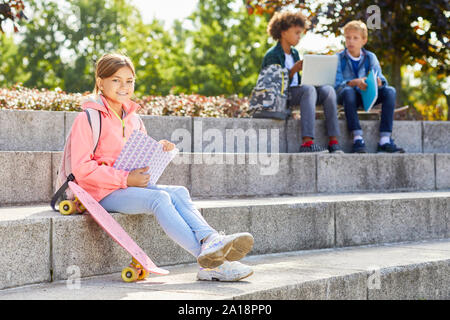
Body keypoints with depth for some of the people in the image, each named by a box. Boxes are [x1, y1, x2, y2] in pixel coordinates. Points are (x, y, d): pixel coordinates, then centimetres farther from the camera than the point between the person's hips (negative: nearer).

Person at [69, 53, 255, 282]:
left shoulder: (131, 118, 16)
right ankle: (206, 259, -40)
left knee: (179, 192, -18)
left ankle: (210, 240, -41)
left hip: (129, 186, 7)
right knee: (159, 198, -29)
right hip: (102, 193, -7)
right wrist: (126, 179, -22)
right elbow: (82, 168, -17)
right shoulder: (88, 119, -8)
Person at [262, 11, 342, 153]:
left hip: (295, 91, 7)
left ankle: (333, 141, -28)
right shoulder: (272, 55, -5)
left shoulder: (294, 53, 19)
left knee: (328, 90, -18)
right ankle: (307, 142, -44)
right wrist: (293, 70, -23)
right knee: (309, 89, -34)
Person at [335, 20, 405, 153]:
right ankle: (357, 138, -42)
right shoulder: (339, 58, 0)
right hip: (346, 97, -3)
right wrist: (355, 82, -33)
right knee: (348, 91, -37)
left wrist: (378, 82, -31)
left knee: (390, 91, -22)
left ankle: (385, 140, -31)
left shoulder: (370, 57, 7)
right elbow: (337, 84, -13)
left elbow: (381, 79, -5)